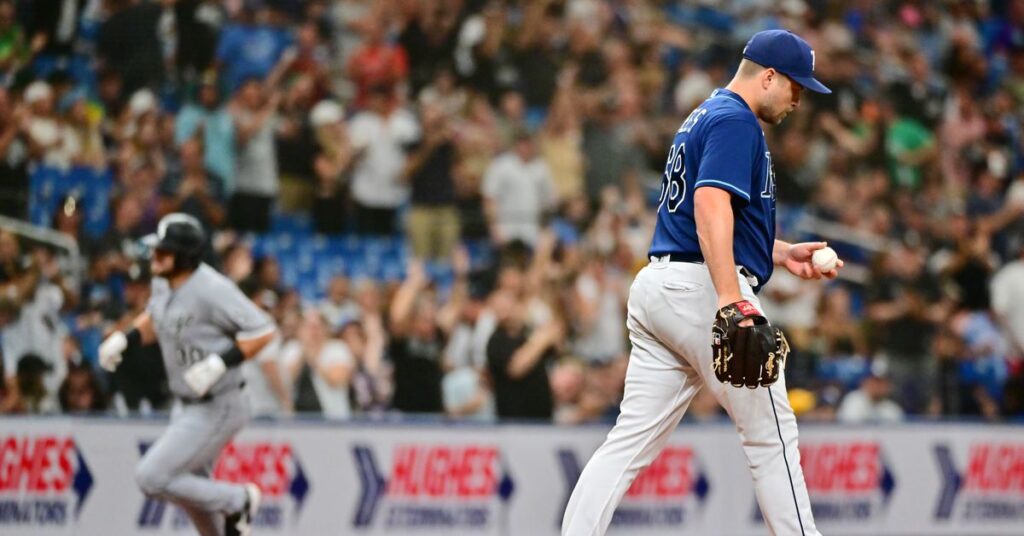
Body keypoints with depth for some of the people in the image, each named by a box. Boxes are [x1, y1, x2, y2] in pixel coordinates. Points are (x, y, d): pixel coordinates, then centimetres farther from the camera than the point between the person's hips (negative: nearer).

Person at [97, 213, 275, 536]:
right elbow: (154, 318, 21)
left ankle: (238, 501, 3)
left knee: (152, 478, -13)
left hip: (217, 409, -9)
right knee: (191, 488, 20)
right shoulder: (163, 282, 0)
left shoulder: (211, 289, -25)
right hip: (190, 408, 9)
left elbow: (263, 331, -23)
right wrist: (124, 339, 4)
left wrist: (220, 362, -30)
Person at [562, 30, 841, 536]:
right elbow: (711, 205, -22)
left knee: (632, 440, 3)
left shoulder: (702, 118, 23)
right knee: (770, 433, 1)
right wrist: (733, 305, -30)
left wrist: (781, 253, 24)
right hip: (702, 287, -9)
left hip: (655, 286, 9)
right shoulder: (735, 120, -8)